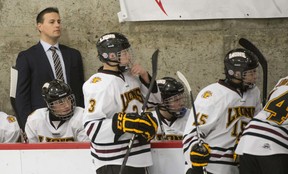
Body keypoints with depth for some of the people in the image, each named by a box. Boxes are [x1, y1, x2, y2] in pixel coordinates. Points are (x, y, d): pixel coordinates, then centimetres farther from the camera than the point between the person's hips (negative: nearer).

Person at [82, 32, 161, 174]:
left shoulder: (131, 77, 7)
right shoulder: (99, 84, -17)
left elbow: (153, 102, 17)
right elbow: (92, 127, -23)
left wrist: (145, 77, 1)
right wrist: (123, 122, -33)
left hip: (137, 158, 9)